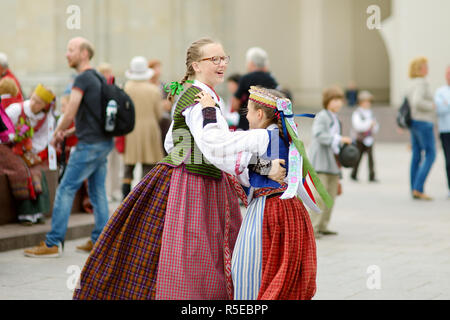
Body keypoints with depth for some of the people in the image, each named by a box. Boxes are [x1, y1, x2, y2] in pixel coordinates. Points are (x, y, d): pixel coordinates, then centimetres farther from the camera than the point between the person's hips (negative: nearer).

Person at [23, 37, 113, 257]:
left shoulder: (83, 79, -13)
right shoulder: (97, 78, 15)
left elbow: (70, 115, -18)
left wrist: (57, 132, 0)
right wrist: (67, 133, 18)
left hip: (90, 144, -9)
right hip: (104, 142, 9)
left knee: (66, 189, -6)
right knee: (97, 191, 11)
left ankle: (53, 243, -6)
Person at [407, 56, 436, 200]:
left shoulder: (413, 84, 13)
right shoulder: (421, 83, -16)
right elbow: (417, 102, -29)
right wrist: (431, 106, -14)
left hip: (414, 122, 9)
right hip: (423, 122, -9)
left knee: (416, 156, 9)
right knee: (430, 155, -6)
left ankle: (414, 190, 10)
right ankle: (418, 188, -11)